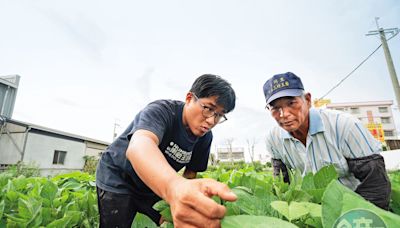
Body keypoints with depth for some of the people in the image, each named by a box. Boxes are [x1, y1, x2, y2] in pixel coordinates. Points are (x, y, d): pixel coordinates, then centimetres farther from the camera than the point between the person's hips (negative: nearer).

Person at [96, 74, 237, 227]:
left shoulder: (205, 137, -11)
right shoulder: (161, 110, -30)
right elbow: (138, 146, -50)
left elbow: (191, 173, -3)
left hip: (156, 186, 5)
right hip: (117, 178, -4)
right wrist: (175, 186, -70)